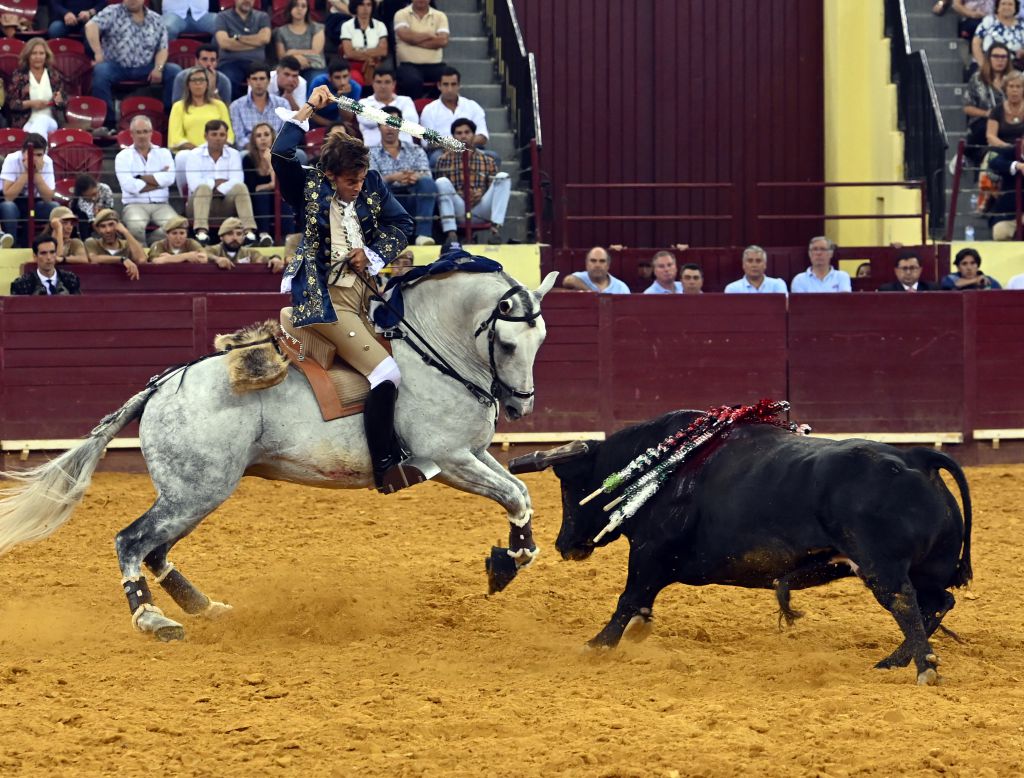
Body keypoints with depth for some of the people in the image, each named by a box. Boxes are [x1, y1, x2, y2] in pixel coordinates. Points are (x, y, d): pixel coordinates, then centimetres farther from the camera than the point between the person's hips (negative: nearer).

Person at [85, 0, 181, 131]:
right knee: (100, 71, -35)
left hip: (145, 68, 3)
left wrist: (158, 68, -10)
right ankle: (108, 123, -31)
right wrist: (98, 53, -21)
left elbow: (162, 48, 10)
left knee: (174, 71, -18)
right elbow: (91, 26, -12)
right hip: (116, 66, -3)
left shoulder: (156, 19, 13)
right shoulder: (113, 12, 3)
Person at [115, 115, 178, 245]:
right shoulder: (123, 156, 8)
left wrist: (140, 178, -4)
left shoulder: (163, 153, 15)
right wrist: (158, 180, -3)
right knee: (136, 225, -36)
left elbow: (168, 179, -5)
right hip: (135, 204, -2)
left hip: (161, 204, 2)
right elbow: (129, 185, -9)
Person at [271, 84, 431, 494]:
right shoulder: (309, 188, -2)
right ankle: (386, 466, -14)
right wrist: (308, 109, -13)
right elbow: (281, 155, -18)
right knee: (386, 372, -19)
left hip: (367, 295, 7)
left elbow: (402, 224, 15)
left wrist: (373, 254, -1)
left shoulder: (373, 187, 11)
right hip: (326, 298, -7)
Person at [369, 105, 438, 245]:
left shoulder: (415, 151, 21)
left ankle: (423, 233, -42)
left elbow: (426, 175, 3)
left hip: (413, 200, 1)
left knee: (427, 183, -29)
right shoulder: (372, 154, 15)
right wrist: (392, 178, -25)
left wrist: (416, 176, -23)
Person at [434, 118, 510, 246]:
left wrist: (481, 193, -10)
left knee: (503, 177, -17)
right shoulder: (445, 159, 13)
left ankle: (496, 229, -32)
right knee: (442, 182, -26)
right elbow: (441, 187, 6)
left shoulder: (487, 161, 17)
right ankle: (450, 233, -36)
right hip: (458, 209, -1)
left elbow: (495, 189, 13)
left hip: (481, 206, 1)